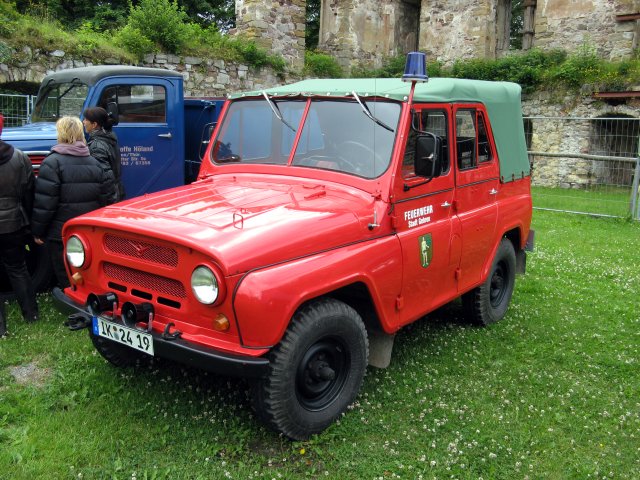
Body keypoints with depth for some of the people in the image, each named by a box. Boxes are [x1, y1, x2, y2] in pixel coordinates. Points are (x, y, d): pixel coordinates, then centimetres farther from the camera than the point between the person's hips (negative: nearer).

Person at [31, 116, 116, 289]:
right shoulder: (95, 163, 4)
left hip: (61, 234, -5)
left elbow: (44, 201, -15)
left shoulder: (53, 162, -13)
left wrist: (37, 231, -5)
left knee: (66, 281, 5)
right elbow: (108, 196, 3)